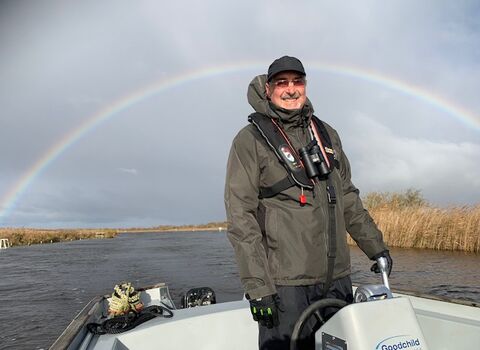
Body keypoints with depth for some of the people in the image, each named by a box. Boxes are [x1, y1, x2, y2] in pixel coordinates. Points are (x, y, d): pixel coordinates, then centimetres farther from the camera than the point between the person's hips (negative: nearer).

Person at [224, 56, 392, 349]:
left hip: (338, 278, 6)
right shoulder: (250, 140, -4)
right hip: (285, 282, -5)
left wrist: (376, 246, 18)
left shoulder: (326, 134, 13)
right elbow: (240, 217, -10)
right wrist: (257, 286, -14)